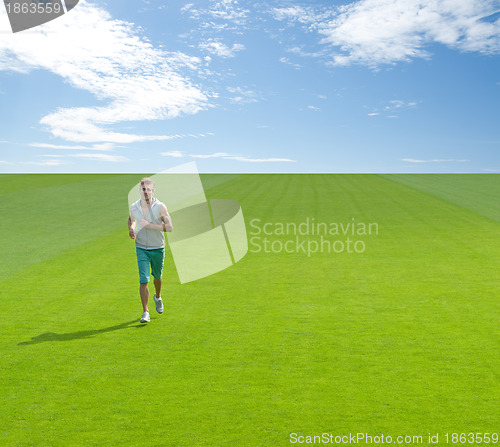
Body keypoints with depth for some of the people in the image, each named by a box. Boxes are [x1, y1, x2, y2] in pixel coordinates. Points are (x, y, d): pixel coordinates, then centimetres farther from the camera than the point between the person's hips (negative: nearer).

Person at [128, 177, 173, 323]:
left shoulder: (160, 207, -11)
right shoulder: (133, 208, -2)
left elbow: (170, 227, -14)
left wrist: (150, 225, -21)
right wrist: (131, 229, -2)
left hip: (158, 248, 0)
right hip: (141, 248, 1)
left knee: (157, 277, 18)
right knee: (144, 280, -10)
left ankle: (158, 297, 49)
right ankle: (145, 312, -4)